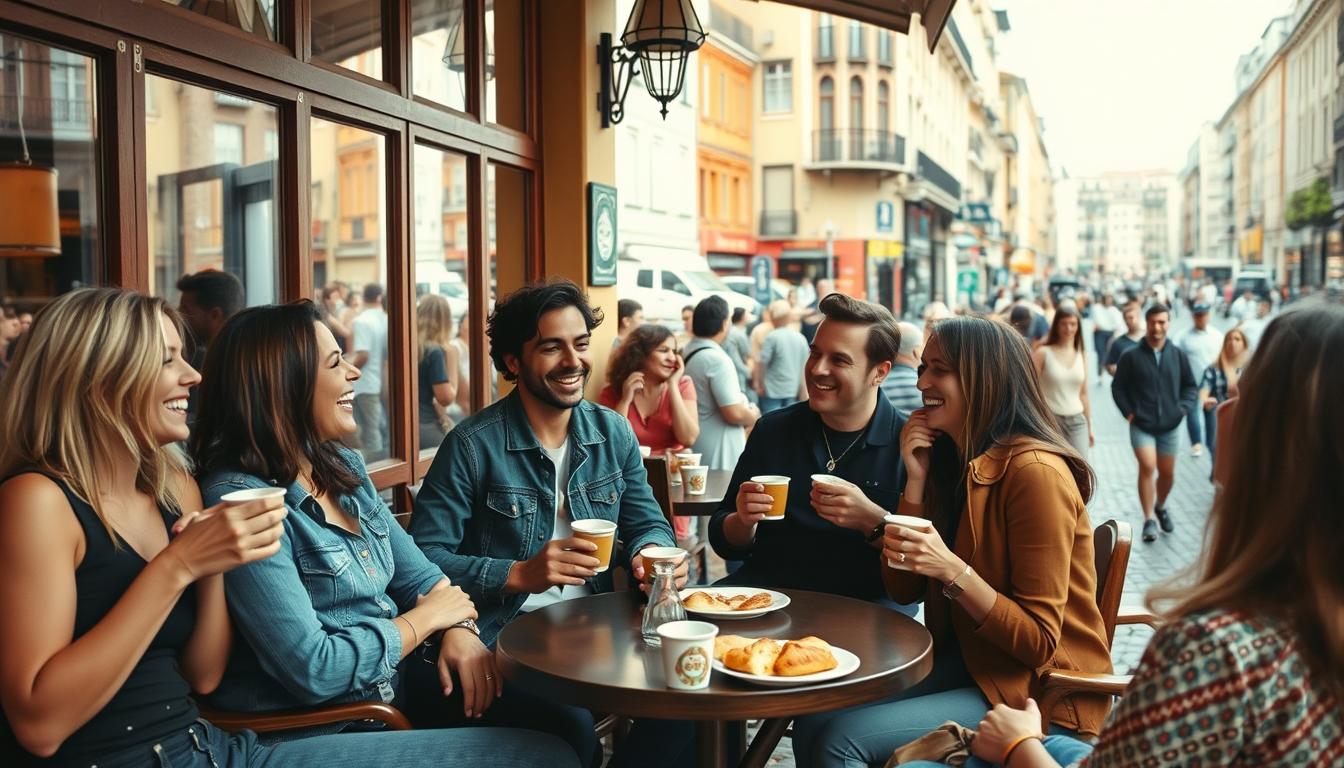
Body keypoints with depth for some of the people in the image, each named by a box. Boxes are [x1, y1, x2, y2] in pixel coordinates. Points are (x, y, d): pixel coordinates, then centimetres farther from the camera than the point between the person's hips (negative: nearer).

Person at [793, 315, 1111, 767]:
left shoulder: (1035, 471, -20)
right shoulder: (947, 458, 4)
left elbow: (1040, 642, -18)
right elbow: (903, 590, 3)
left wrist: (952, 570, -31)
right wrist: (915, 479, -5)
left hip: (1040, 693, -7)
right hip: (964, 661, 7)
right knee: (813, 723, -9)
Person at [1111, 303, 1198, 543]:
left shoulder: (1178, 356, 1)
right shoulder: (1131, 356, -5)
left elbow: (1191, 386, 11)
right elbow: (1118, 387, 1)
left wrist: (1184, 407, -5)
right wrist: (1128, 412, -8)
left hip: (1169, 426, 3)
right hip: (1141, 425, -3)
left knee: (1167, 474, 12)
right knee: (1147, 466, -18)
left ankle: (1160, 506, 42)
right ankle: (1149, 519, -7)